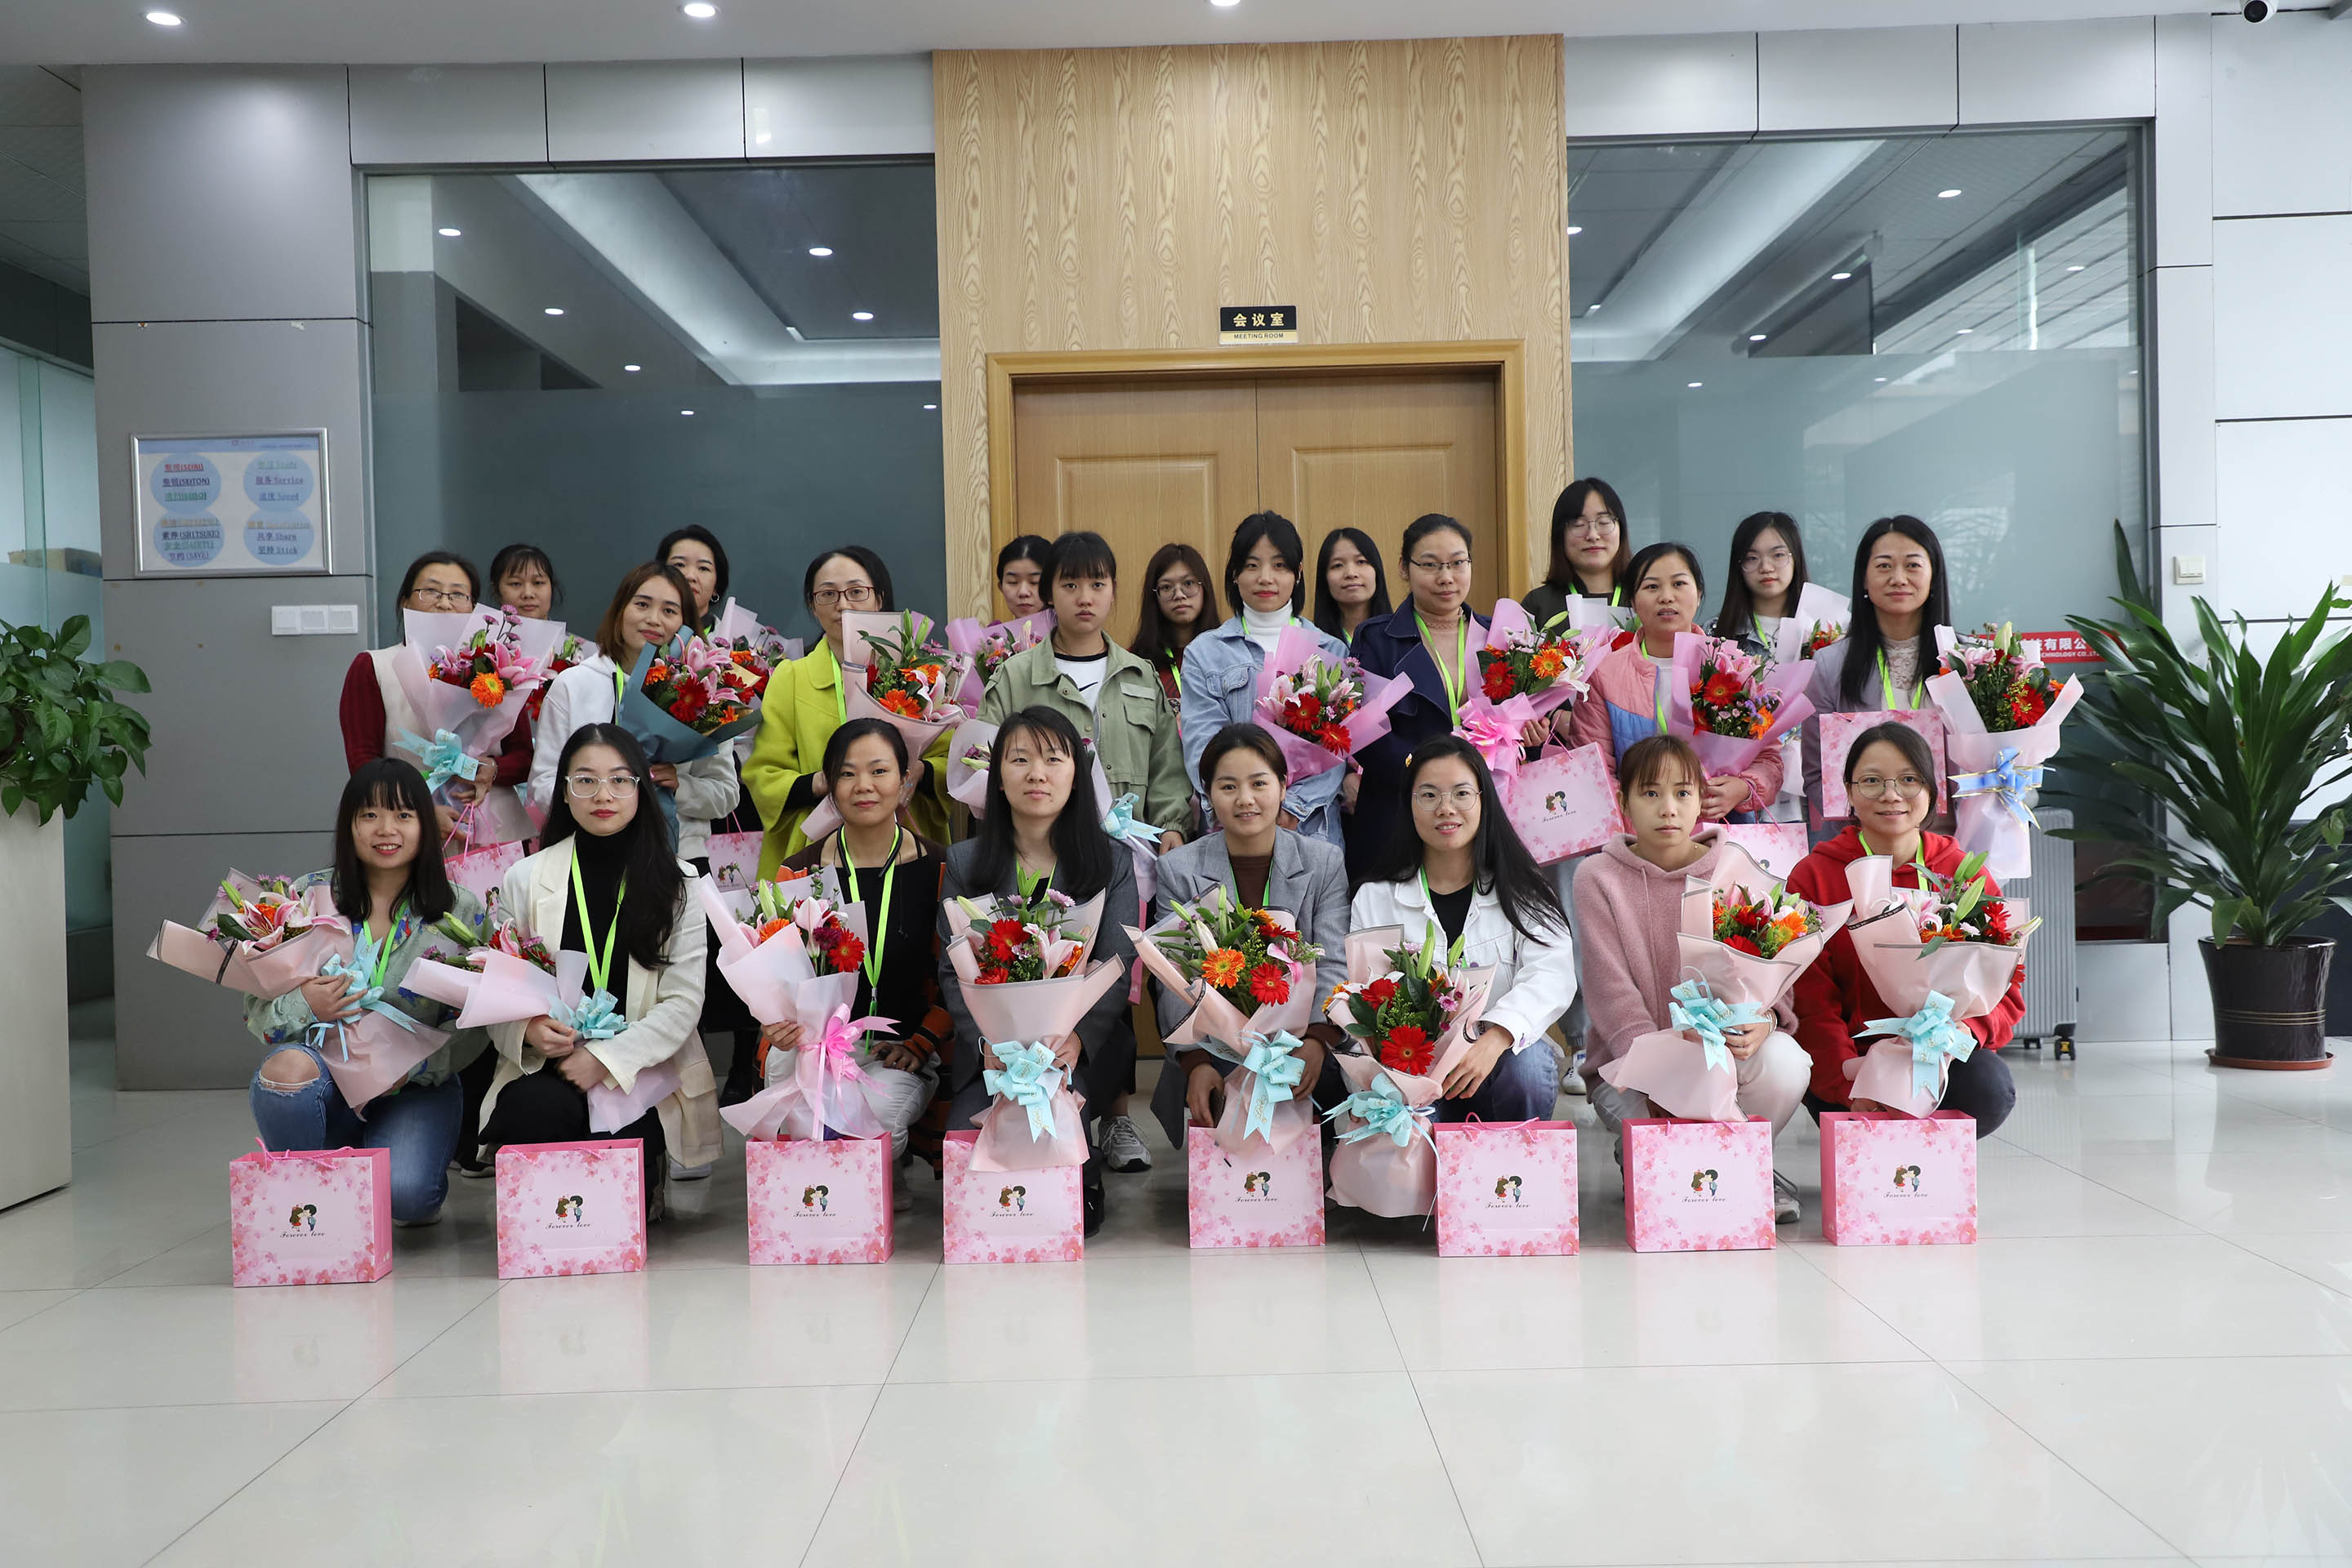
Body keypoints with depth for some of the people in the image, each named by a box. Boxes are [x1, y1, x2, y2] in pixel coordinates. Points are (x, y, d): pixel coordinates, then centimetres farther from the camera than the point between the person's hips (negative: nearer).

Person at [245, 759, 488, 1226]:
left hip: (417, 1088, -1)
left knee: (403, 1192, -28)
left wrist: (415, 1064, -19)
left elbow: (475, 1027, -2)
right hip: (326, 1075, 1)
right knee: (287, 1067, -34)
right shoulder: (309, 897, 3)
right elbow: (257, 1008, 2)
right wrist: (304, 1008, -20)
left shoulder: (461, 911, 1)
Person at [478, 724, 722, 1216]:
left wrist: (607, 1058, -14)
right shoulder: (525, 878, 5)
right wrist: (526, 1028, -17)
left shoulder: (677, 886, 2)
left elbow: (683, 1001, -2)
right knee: (538, 1110, -34)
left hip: (642, 1073, -1)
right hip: (544, 1069, 1)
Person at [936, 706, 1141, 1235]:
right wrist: (988, 1039, -15)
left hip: (1086, 1048, -1)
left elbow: (1118, 968, -1)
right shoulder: (963, 863, 9)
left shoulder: (1113, 862, 6)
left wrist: (1076, 1035, -20)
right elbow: (952, 971, 4)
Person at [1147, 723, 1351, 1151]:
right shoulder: (1179, 870, 5)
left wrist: (1317, 1041, -25)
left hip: (1301, 1041, 1)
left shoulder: (1325, 862, 7)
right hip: (1214, 1047, -1)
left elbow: (1335, 967, -3)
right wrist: (1196, 1062, -22)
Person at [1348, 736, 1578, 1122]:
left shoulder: (1520, 890, 6)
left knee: (1528, 1065, -33)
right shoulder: (1375, 898, 8)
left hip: (1504, 1057, 1)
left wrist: (1494, 1039, -31)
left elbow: (1551, 975, -11)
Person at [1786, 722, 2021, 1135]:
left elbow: (2006, 978, 4)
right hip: (1849, 1055, -2)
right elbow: (1808, 999, -8)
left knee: (1990, 1091, -29)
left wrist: (1965, 1030, -19)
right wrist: (1850, 1085, -24)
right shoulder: (1811, 878, -2)